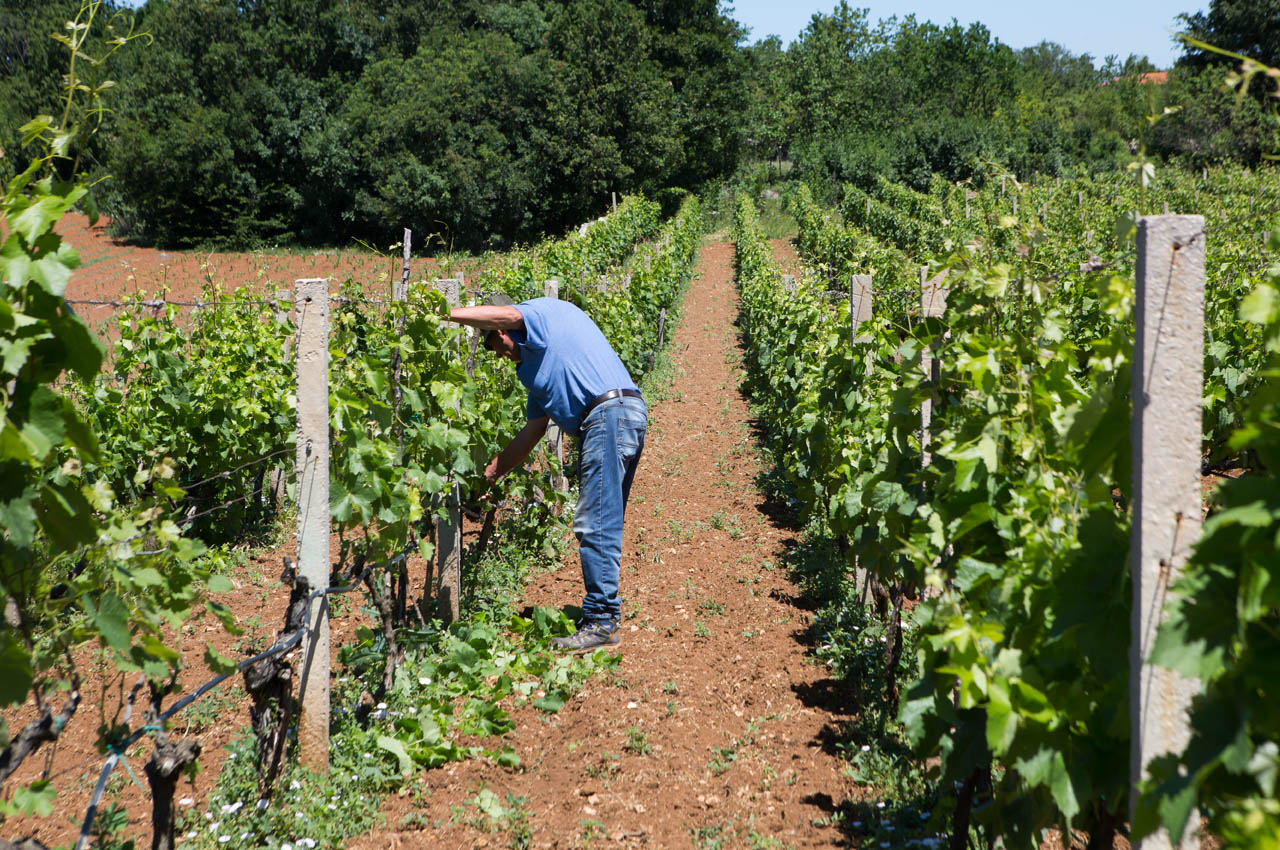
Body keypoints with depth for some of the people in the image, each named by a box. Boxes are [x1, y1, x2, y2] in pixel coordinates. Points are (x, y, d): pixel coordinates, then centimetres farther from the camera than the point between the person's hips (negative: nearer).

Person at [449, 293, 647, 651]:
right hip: (624, 419, 10)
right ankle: (604, 614, 14)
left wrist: (447, 313, -9)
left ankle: (601, 623, -11)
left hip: (612, 411, -10)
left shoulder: (545, 311, 6)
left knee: (595, 526, -11)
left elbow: (506, 314, -18)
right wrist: (488, 474, 31)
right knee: (601, 526, 11)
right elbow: (532, 431, 29)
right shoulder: (534, 366, 30)